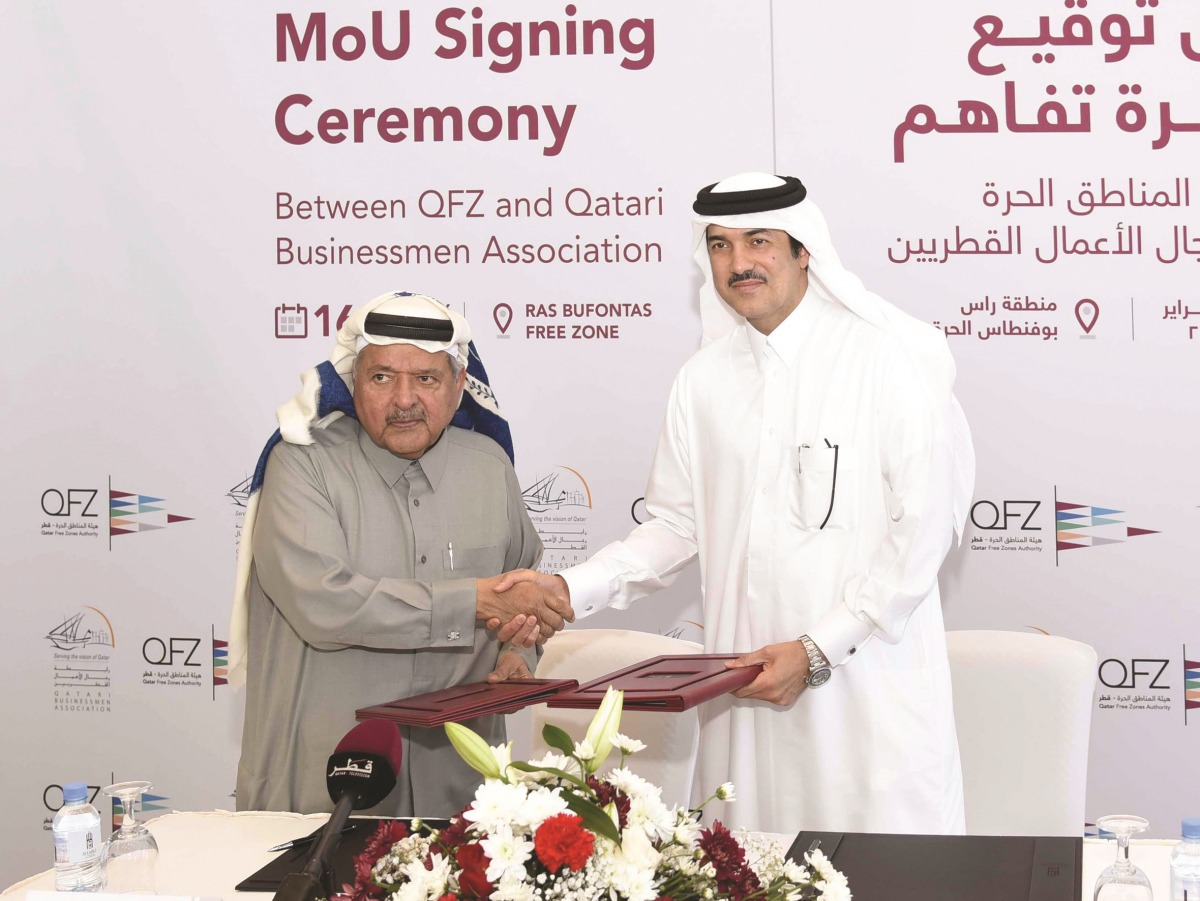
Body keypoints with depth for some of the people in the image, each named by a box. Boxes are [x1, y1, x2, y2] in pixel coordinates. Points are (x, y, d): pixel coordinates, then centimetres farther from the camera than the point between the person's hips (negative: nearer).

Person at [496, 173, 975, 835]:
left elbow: (924, 526, -8)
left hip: (871, 680, -4)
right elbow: (678, 526, 15)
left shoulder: (891, 359, -4)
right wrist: (571, 590, 0)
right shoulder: (704, 381, 11)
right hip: (747, 682, 4)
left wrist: (817, 650, -12)